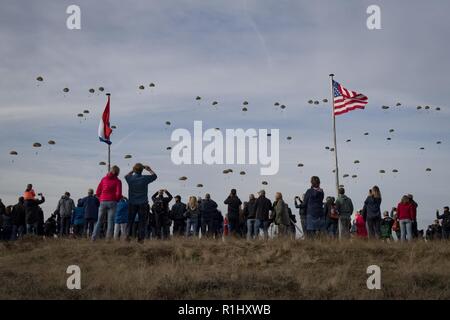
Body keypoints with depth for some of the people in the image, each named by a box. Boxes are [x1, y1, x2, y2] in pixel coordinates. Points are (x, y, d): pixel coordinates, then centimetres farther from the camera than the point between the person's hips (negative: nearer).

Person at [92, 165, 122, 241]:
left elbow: (98, 192, 6)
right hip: (112, 202, -3)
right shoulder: (117, 181, 0)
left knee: (99, 220, 9)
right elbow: (119, 194, -9)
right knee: (110, 221, 0)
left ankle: (94, 237, 2)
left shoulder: (104, 179, 9)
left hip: (103, 202, 3)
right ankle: (108, 238, -6)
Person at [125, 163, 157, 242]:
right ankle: (140, 238, -2)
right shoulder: (145, 178, -9)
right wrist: (149, 170, 22)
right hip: (142, 203, -2)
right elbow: (154, 176, 9)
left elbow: (126, 175, 22)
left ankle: (128, 235, 0)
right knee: (142, 221, 2)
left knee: (130, 220, 10)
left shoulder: (130, 178, -4)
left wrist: (133, 171, 23)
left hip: (132, 203, 2)